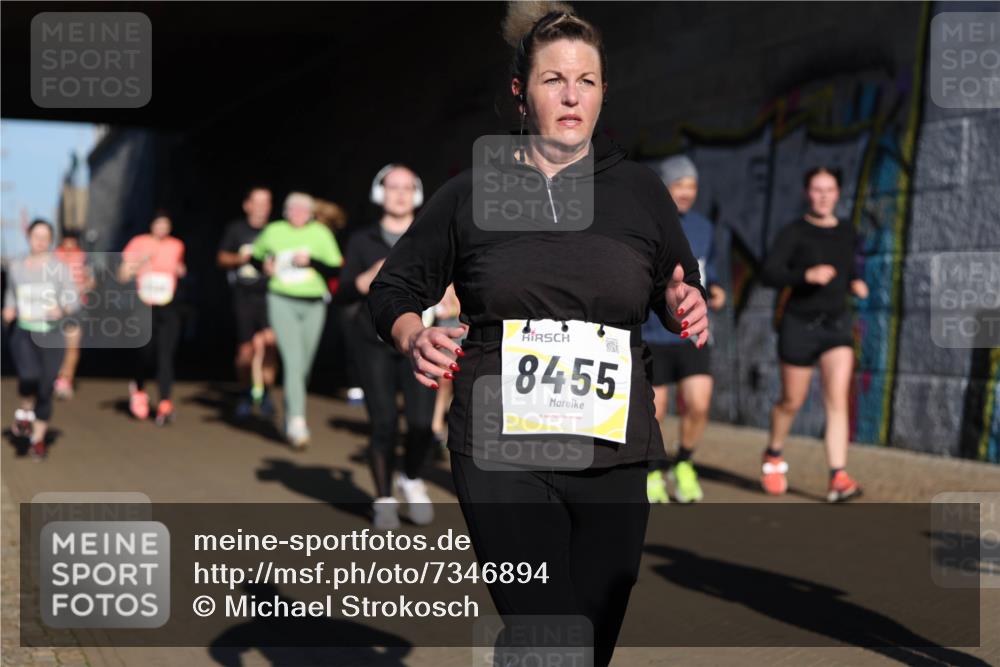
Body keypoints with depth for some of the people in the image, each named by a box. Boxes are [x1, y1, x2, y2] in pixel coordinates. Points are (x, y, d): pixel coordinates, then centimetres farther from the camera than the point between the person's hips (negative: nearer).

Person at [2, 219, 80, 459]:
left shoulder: (60, 268, -1)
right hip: (23, 333, 0)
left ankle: (38, 439, 22)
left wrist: (62, 308, -25)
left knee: (45, 389, 3)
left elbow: (74, 300, -4)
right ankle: (25, 411, 3)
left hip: (51, 335, 0)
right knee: (29, 376, -27)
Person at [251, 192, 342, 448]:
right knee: (293, 362, -16)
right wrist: (265, 266, 0)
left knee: (304, 366, 9)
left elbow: (336, 270, 0)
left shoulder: (321, 233, 3)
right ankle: (297, 422, -23)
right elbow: (256, 256, 22)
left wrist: (311, 262, -15)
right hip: (282, 301, -2)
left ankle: (289, 416, 29)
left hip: (314, 304, 2)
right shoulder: (273, 231, 5)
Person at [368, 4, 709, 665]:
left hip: (614, 452, 3)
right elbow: (393, 289, 14)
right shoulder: (472, 193, 6)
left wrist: (689, 310, -3)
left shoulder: (640, 190, 11)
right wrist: (415, 337, -8)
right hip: (501, 451, -2)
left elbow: (682, 298, 21)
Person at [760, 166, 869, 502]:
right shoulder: (795, 232, -8)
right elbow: (769, 273, -19)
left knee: (837, 399, -12)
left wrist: (855, 283, 2)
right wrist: (806, 275, -33)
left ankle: (838, 477, -15)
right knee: (792, 402, 10)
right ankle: (774, 455, 37)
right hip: (800, 324, -3)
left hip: (837, 324, 3)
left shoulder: (847, 232, 8)